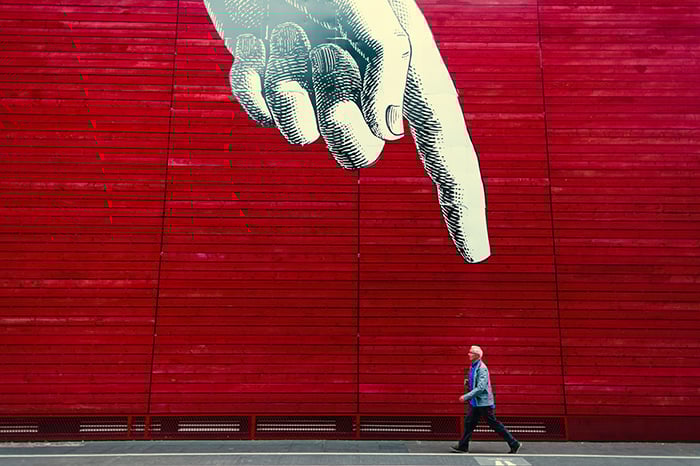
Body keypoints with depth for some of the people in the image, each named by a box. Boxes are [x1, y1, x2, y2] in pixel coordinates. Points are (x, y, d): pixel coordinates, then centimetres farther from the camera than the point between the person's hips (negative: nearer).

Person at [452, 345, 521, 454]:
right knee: (469, 422, 8)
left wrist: (466, 396, -24)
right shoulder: (473, 367, 10)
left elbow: (481, 388, -26)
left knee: (494, 424, 0)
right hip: (475, 402, 9)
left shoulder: (482, 368, -19)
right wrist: (467, 382, 1)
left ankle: (514, 444, 11)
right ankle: (463, 447, 15)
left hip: (483, 402, -9)